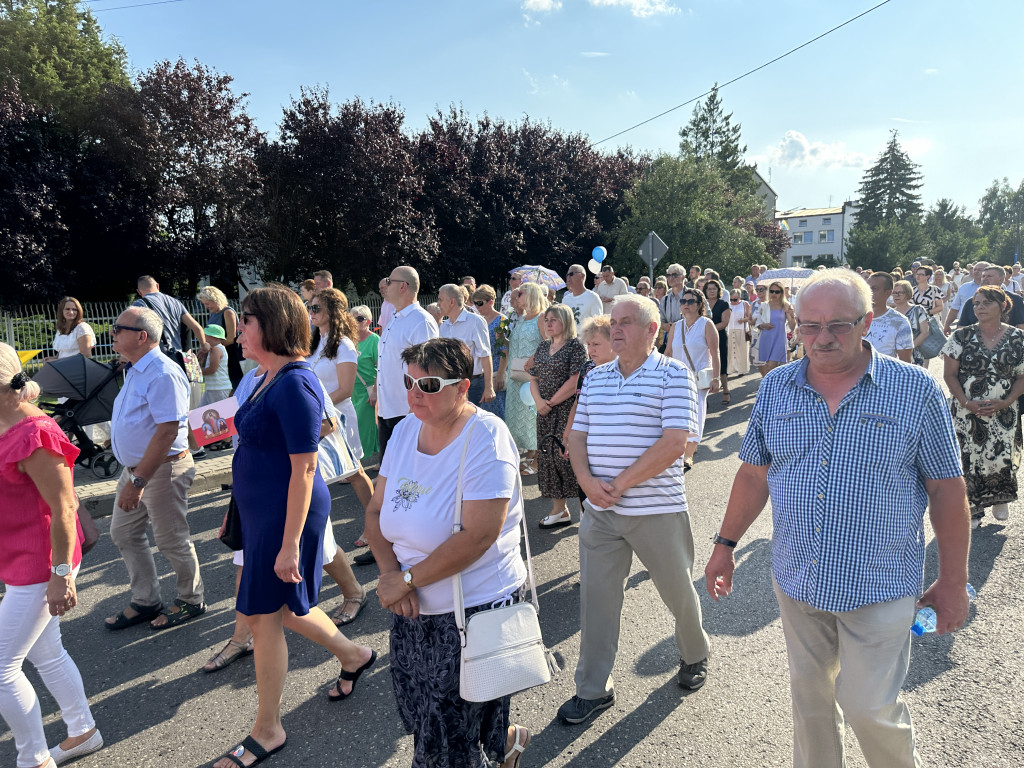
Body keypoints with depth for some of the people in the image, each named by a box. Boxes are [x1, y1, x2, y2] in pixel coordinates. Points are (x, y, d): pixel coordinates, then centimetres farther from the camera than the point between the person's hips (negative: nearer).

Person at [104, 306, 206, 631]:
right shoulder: (135, 371, 9)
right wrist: (131, 476, 18)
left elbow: (167, 432, -28)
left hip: (162, 469, -10)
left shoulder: (162, 374, -23)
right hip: (134, 468, 10)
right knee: (124, 533, 17)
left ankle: (191, 602, 25)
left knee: (171, 540, 5)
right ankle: (145, 602, 32)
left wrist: (138, 481, -28)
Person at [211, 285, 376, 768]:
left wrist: (290, 543, -23)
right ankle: (353, 656, 43)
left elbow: (303, 468, -24)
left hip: (286, 514, -10)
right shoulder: (270, 378, 8)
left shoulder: (294, 385, -22)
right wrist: (244, 507, 23)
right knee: (279, 606, 21)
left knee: (265, 614, 4)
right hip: (261, 510, 10)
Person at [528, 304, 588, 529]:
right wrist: (539, 401, -6)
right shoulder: (543, 346, 14)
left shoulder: (576, 346, -7)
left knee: (566, 455, -9)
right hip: (545, 413, 7)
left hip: (568, 410, -7)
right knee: (548, 456, 7)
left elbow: (575, 381, -15)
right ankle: (559, 510, 17)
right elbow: (534, 379, 13)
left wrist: (552, 402, -11)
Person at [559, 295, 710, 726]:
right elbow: (577, 437, 10)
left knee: (678, 590, 15)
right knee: (596, 596, 8)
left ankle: (695, 655, 44)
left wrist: (621, 483, -17)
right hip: (600, 510, 5)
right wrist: (587, 481, -9)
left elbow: (674, 443, -17)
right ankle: (593, 689, 23)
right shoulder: (595, 378, 9)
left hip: (657, 509, -4)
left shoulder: (673, 375, -8)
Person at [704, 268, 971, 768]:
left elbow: (946, 488, -4)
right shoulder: (776, 387, 0)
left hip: (878, 586, -3)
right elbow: (754, 473, 7)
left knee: (871, 708, 4)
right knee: (809, 695, 18)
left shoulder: (915, 389, -9)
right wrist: (725, 546, 8)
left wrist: (953, 581, -2)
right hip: (796, 579, 4)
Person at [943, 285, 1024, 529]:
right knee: (970, 459, 3)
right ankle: (972, 509, 21)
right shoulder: (962, 336, -1)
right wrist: (966, 403, -12)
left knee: (1001, 459, 2)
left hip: (1004, 413, 0)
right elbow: (949, 374, -1)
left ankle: (1000, 499, 32)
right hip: (967, 412, 0)